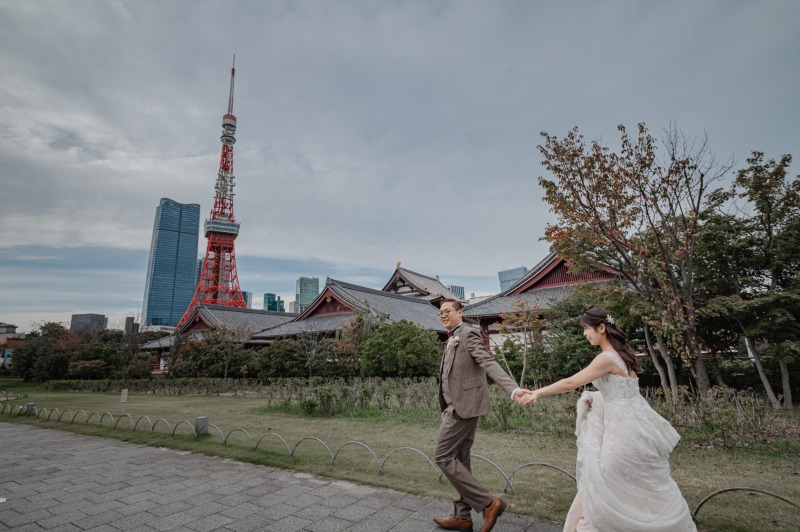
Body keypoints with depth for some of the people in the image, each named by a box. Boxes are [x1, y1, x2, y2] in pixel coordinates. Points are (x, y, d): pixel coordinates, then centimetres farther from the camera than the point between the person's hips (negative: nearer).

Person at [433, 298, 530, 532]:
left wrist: (513, 389, -36)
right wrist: (446, 408, 18)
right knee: (459, 460, 14)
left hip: (463, 405, -10)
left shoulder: (469, 333, -11)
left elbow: (489, 363, -23)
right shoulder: (452, 339, 18)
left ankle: (488, 502, 1)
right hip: (459, 405, 10)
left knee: (444, 457, -5)